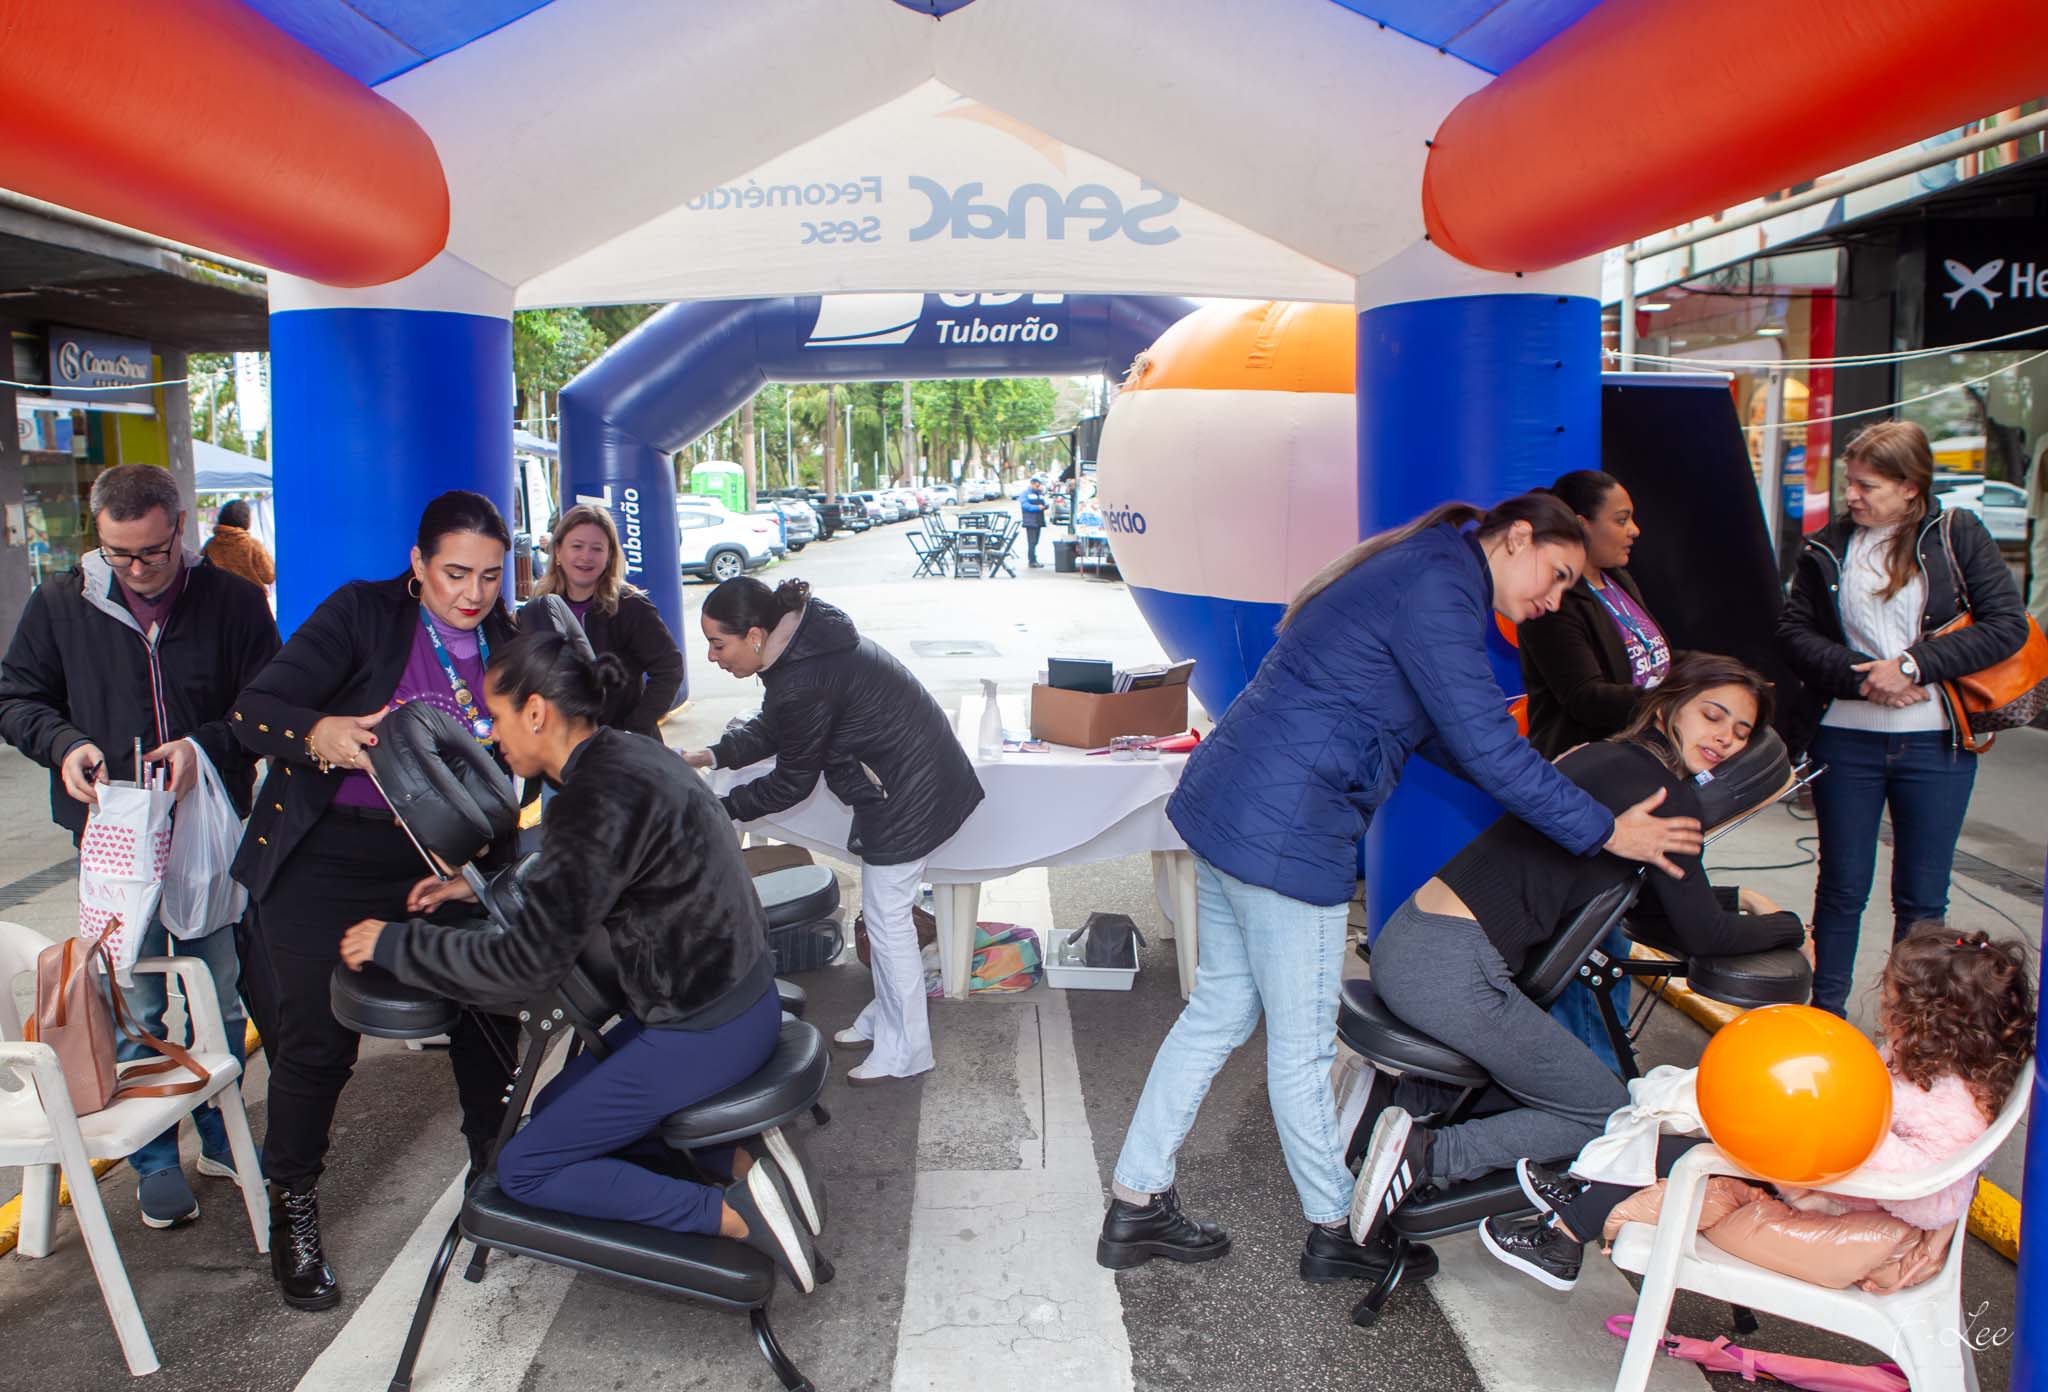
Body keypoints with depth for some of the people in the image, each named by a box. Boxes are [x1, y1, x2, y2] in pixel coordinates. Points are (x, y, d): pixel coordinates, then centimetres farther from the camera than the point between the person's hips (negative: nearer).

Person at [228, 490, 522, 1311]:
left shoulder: (504, 642, 3)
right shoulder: (362, 613, -10)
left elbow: (512, 762, 6)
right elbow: (254, 712, -18)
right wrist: (321, 736, -39)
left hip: (441, 862, 4)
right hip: (326, 860, -4)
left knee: (489, 1014, 4)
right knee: (318, 1042, -4)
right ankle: (292, 1213, 20)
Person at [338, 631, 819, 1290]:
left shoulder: (601, 798, -25)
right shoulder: (628, 753, 4)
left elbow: (528, 962, -23)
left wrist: (395, 943, -11)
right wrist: (481, 885, 18)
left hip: (703, 1033, -10)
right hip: (734, 1000, 10)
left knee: (524, 1170, 3)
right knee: (557, 1109, 23)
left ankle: (735, 1215, -6)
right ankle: (738, 1160, 9)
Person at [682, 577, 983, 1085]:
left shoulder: (803, 683, -29)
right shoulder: (803, 637, 1)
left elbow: (791, 783, -14)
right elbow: (772, 727, 14)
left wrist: (719, 809, -3)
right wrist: (710, 755, 5)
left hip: (909, 793, -10)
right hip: (918, 775, 10)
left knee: (886, 918, 1)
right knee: (884, 911, 20)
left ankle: (904, 1051, 15)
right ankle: (884, 1019, 35)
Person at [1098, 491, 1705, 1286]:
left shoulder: (1417, 574, 18)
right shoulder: (1438, 590, -14)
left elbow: (1458, 736, 26)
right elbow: (1487, 747, -17)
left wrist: (1546, 788, 25)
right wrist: (1605, 832, -8)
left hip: (1222, 802, 11)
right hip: (1285, 833, -11)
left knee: (1220, 1009, 17)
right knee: (1303, 1046, 6)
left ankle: (1136, 1207, 25)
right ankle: (1335, 1233, 24)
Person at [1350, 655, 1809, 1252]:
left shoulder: (1602, 757, 18)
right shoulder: (1665, 793, -7)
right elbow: (1702, 936, -1)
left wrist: (1733, 898, 32)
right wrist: (1788, 927, 16)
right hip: (1453, 974, -9)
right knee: (1606, 1113, 9)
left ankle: (1394, 1095, 11)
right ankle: (1428, 1152, -6)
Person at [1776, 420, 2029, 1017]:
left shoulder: (1958, 536, -1)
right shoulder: (1827, 548, 4)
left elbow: (2007, 624, -6)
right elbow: (1793, 631, 3)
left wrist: (1913, 665, -16)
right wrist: (1860, 676, -13)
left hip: (1937, 744, -1)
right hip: (1845, 738, 1)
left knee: (1922, 899, 9)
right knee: (1843, 887, 9)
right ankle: (1825, 1014, 22)